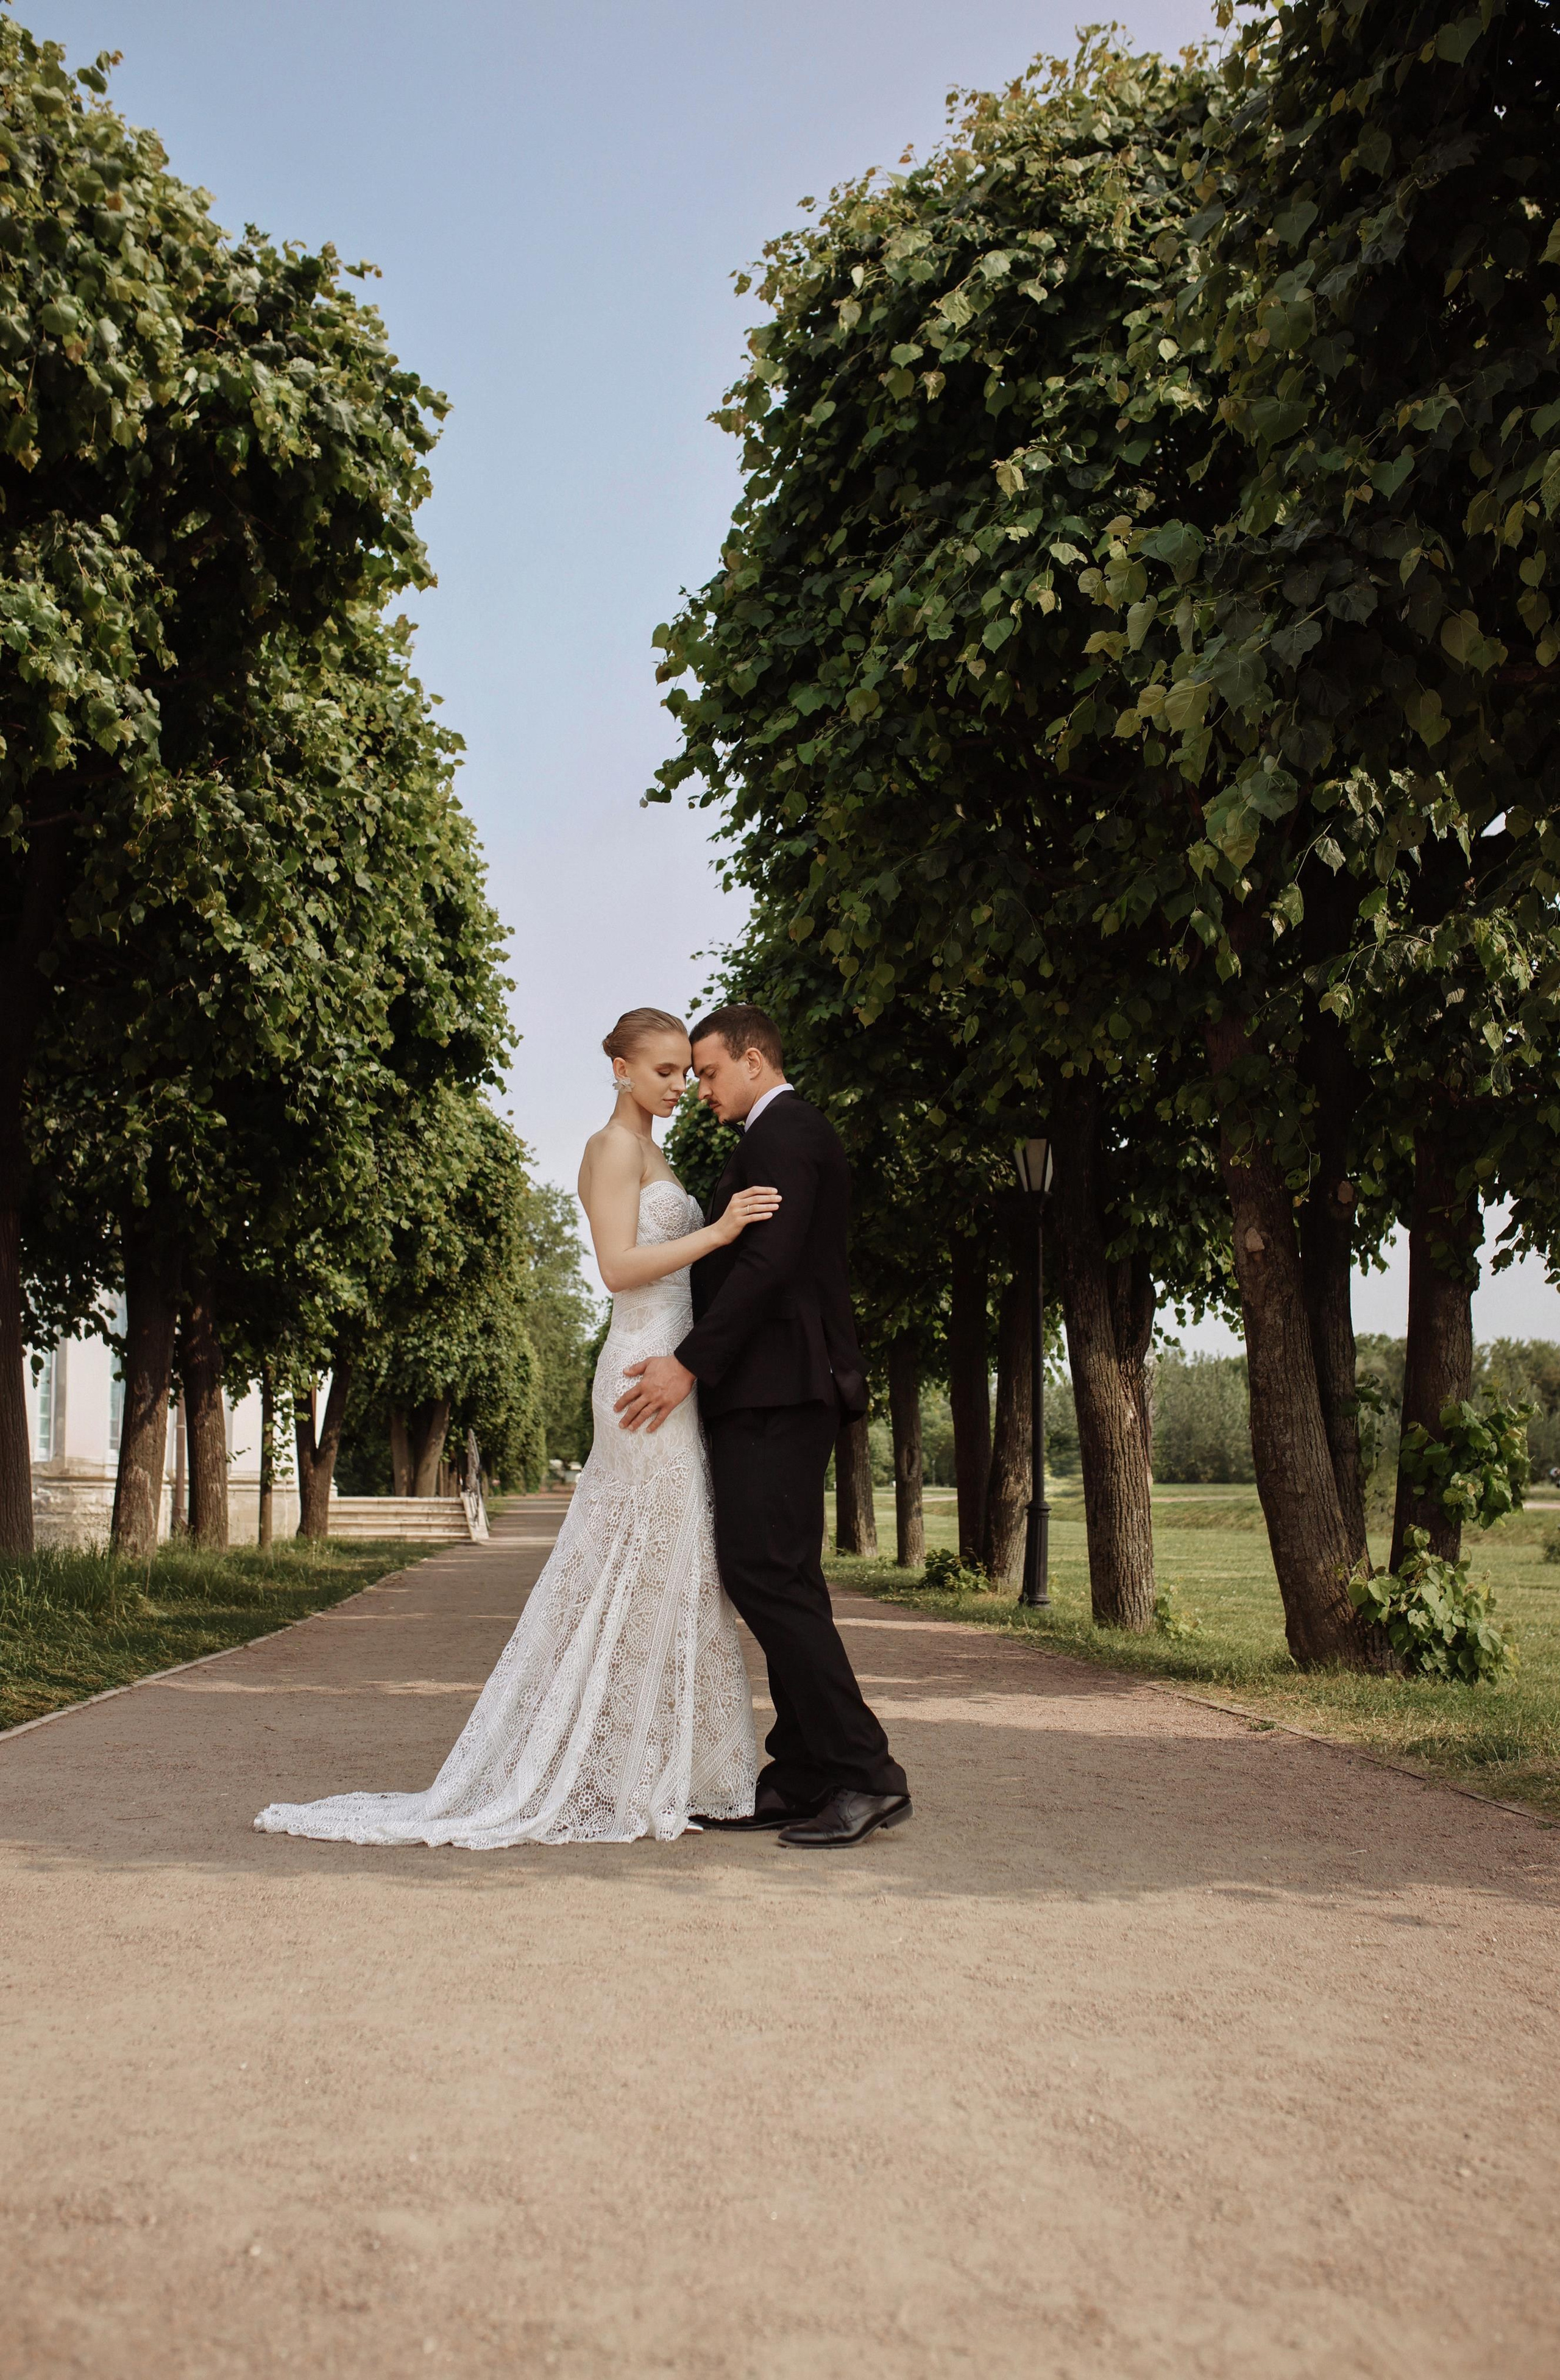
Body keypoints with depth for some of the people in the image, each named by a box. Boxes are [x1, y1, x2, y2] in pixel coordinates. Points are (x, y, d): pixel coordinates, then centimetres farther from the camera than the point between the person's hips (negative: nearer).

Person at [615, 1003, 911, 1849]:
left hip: (776, 1391, -11)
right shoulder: (788, 1135, 23)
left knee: (765, 1572, -13)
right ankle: (805, 1776, 14)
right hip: (775, 1390, 11)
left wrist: (690, 1364, -21)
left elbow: (768, 1261, -20)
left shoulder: (784, 1132, -9)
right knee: (781, 1579, 10)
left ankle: (864, 1774, -11)